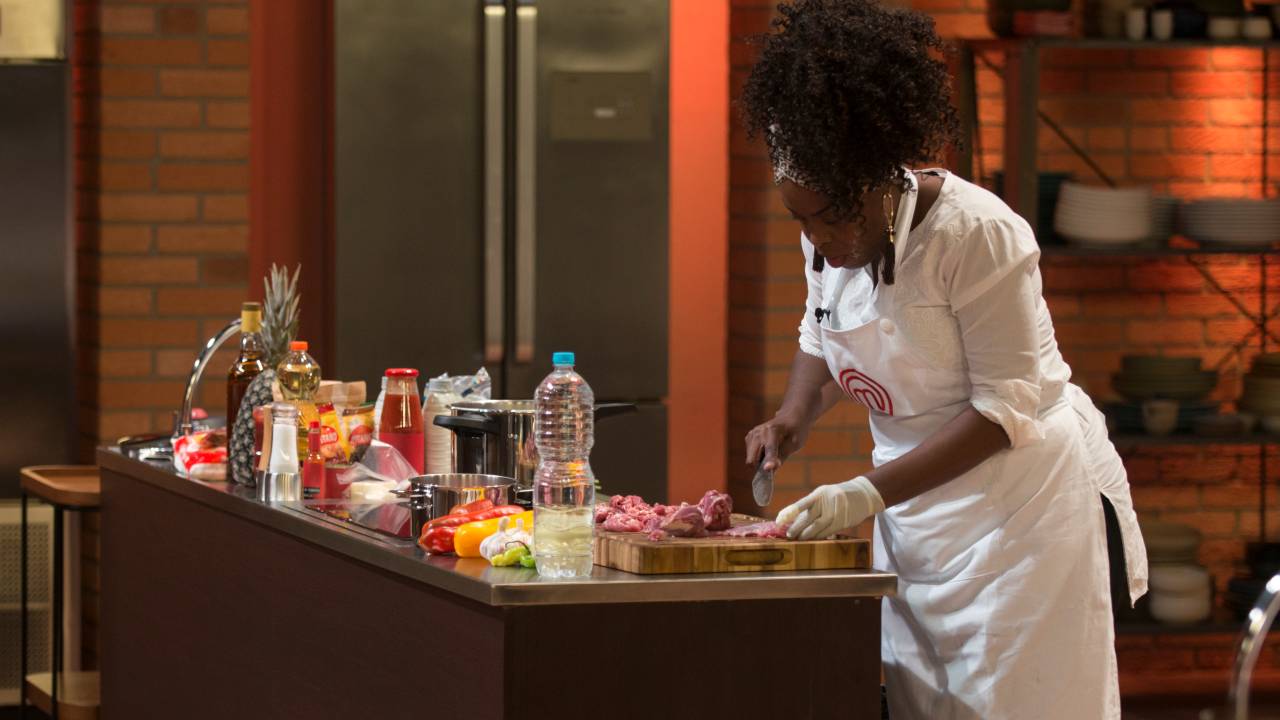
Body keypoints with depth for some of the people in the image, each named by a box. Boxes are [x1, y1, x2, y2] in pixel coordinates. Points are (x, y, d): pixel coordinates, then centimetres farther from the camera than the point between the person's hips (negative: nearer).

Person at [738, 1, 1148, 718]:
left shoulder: (977, 234, -22)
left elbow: (1004, 406, -22)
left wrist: (871, 493, -26)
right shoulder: (832, 235, 0)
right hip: (915, 507, 7)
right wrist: (795, 416, 1)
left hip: (1021, 493, -7)